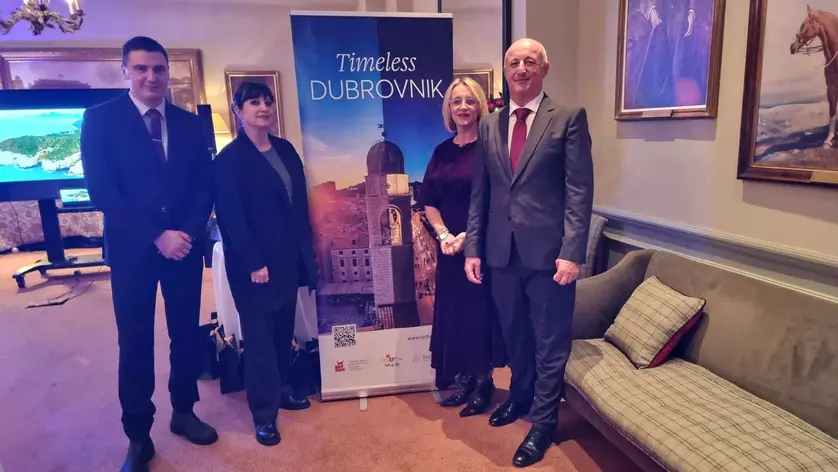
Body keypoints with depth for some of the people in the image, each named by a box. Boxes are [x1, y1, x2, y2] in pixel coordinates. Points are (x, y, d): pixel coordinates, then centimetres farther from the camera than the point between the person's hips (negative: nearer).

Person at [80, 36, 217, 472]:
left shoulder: (190, 123, 9)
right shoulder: (99, 119, -1)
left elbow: (206, 185, 5)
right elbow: (101, 189, -9)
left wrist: (188, 231, -11)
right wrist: (157, 235, -16)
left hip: (185, 245, 3)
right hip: (132, 249, -3)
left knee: (187, 334, 11)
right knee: (135, 343, 5)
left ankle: (183, 412, 30)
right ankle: (138, 436, 21)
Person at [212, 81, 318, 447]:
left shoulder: (285, 149, 10)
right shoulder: (228, 159, -9)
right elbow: (230, 218, -13)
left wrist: (306, 247, 9)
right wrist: (252, 263, -16)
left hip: (288, 257, 6)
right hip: (255, 264, -6)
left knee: (284, 329, 15)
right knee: (259, 335, 3)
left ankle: (282, 389, 32)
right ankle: (264, 413, 14)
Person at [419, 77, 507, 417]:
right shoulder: (441, 151, 9)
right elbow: (429, 201, 8)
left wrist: (468, 236, -17)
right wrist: (444, 235, -7)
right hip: (449, 246, 5)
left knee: (480, 310, 2)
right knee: (453, 311, 10)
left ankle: (483, 381, 19)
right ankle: (463, 379, 25)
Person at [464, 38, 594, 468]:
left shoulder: (569, 119, -3)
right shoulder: (489, 126, 10)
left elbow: (580, 190, -8)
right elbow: (479, 193, 9)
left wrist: (571, 252, -15)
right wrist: (473, 247, 5)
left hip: (548, 251, -4)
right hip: (502, 252, 4)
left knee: (549, 341, 8)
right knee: (514, 334, 19)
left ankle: (543, 422, 25)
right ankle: (519, 396, 43)